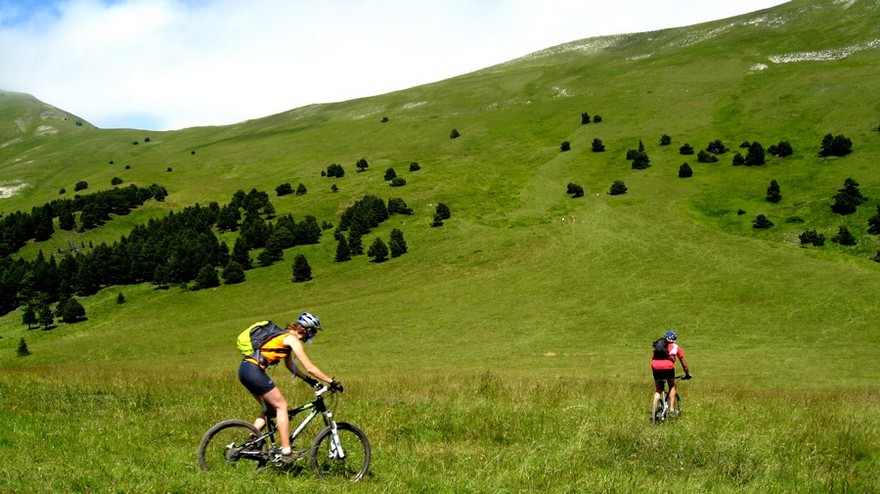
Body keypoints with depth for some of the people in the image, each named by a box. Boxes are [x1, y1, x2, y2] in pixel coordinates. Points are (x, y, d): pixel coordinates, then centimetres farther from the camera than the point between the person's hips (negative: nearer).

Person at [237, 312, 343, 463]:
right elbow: (309, 367, -8)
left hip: (245, 369, 9)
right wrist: (332, 382, -3)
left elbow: (290, 365, 30)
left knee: (270, 409, 18)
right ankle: (286, 452, -3)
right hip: (254, 370, -9)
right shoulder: (292, 339, -7)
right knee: (281, 406, -2)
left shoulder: (285, 337, 21)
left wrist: (308, 380, 26)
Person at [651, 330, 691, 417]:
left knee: (658, 390, 19)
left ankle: (654, 409, 2)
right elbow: (684, 363, 29)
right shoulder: (676, 347, 23)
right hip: (668, 367, -2)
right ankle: (671, 409, 13)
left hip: (656, 368, 2)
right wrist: (687, 374, 42)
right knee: (672, 387, 24)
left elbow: (652, 360, 32)